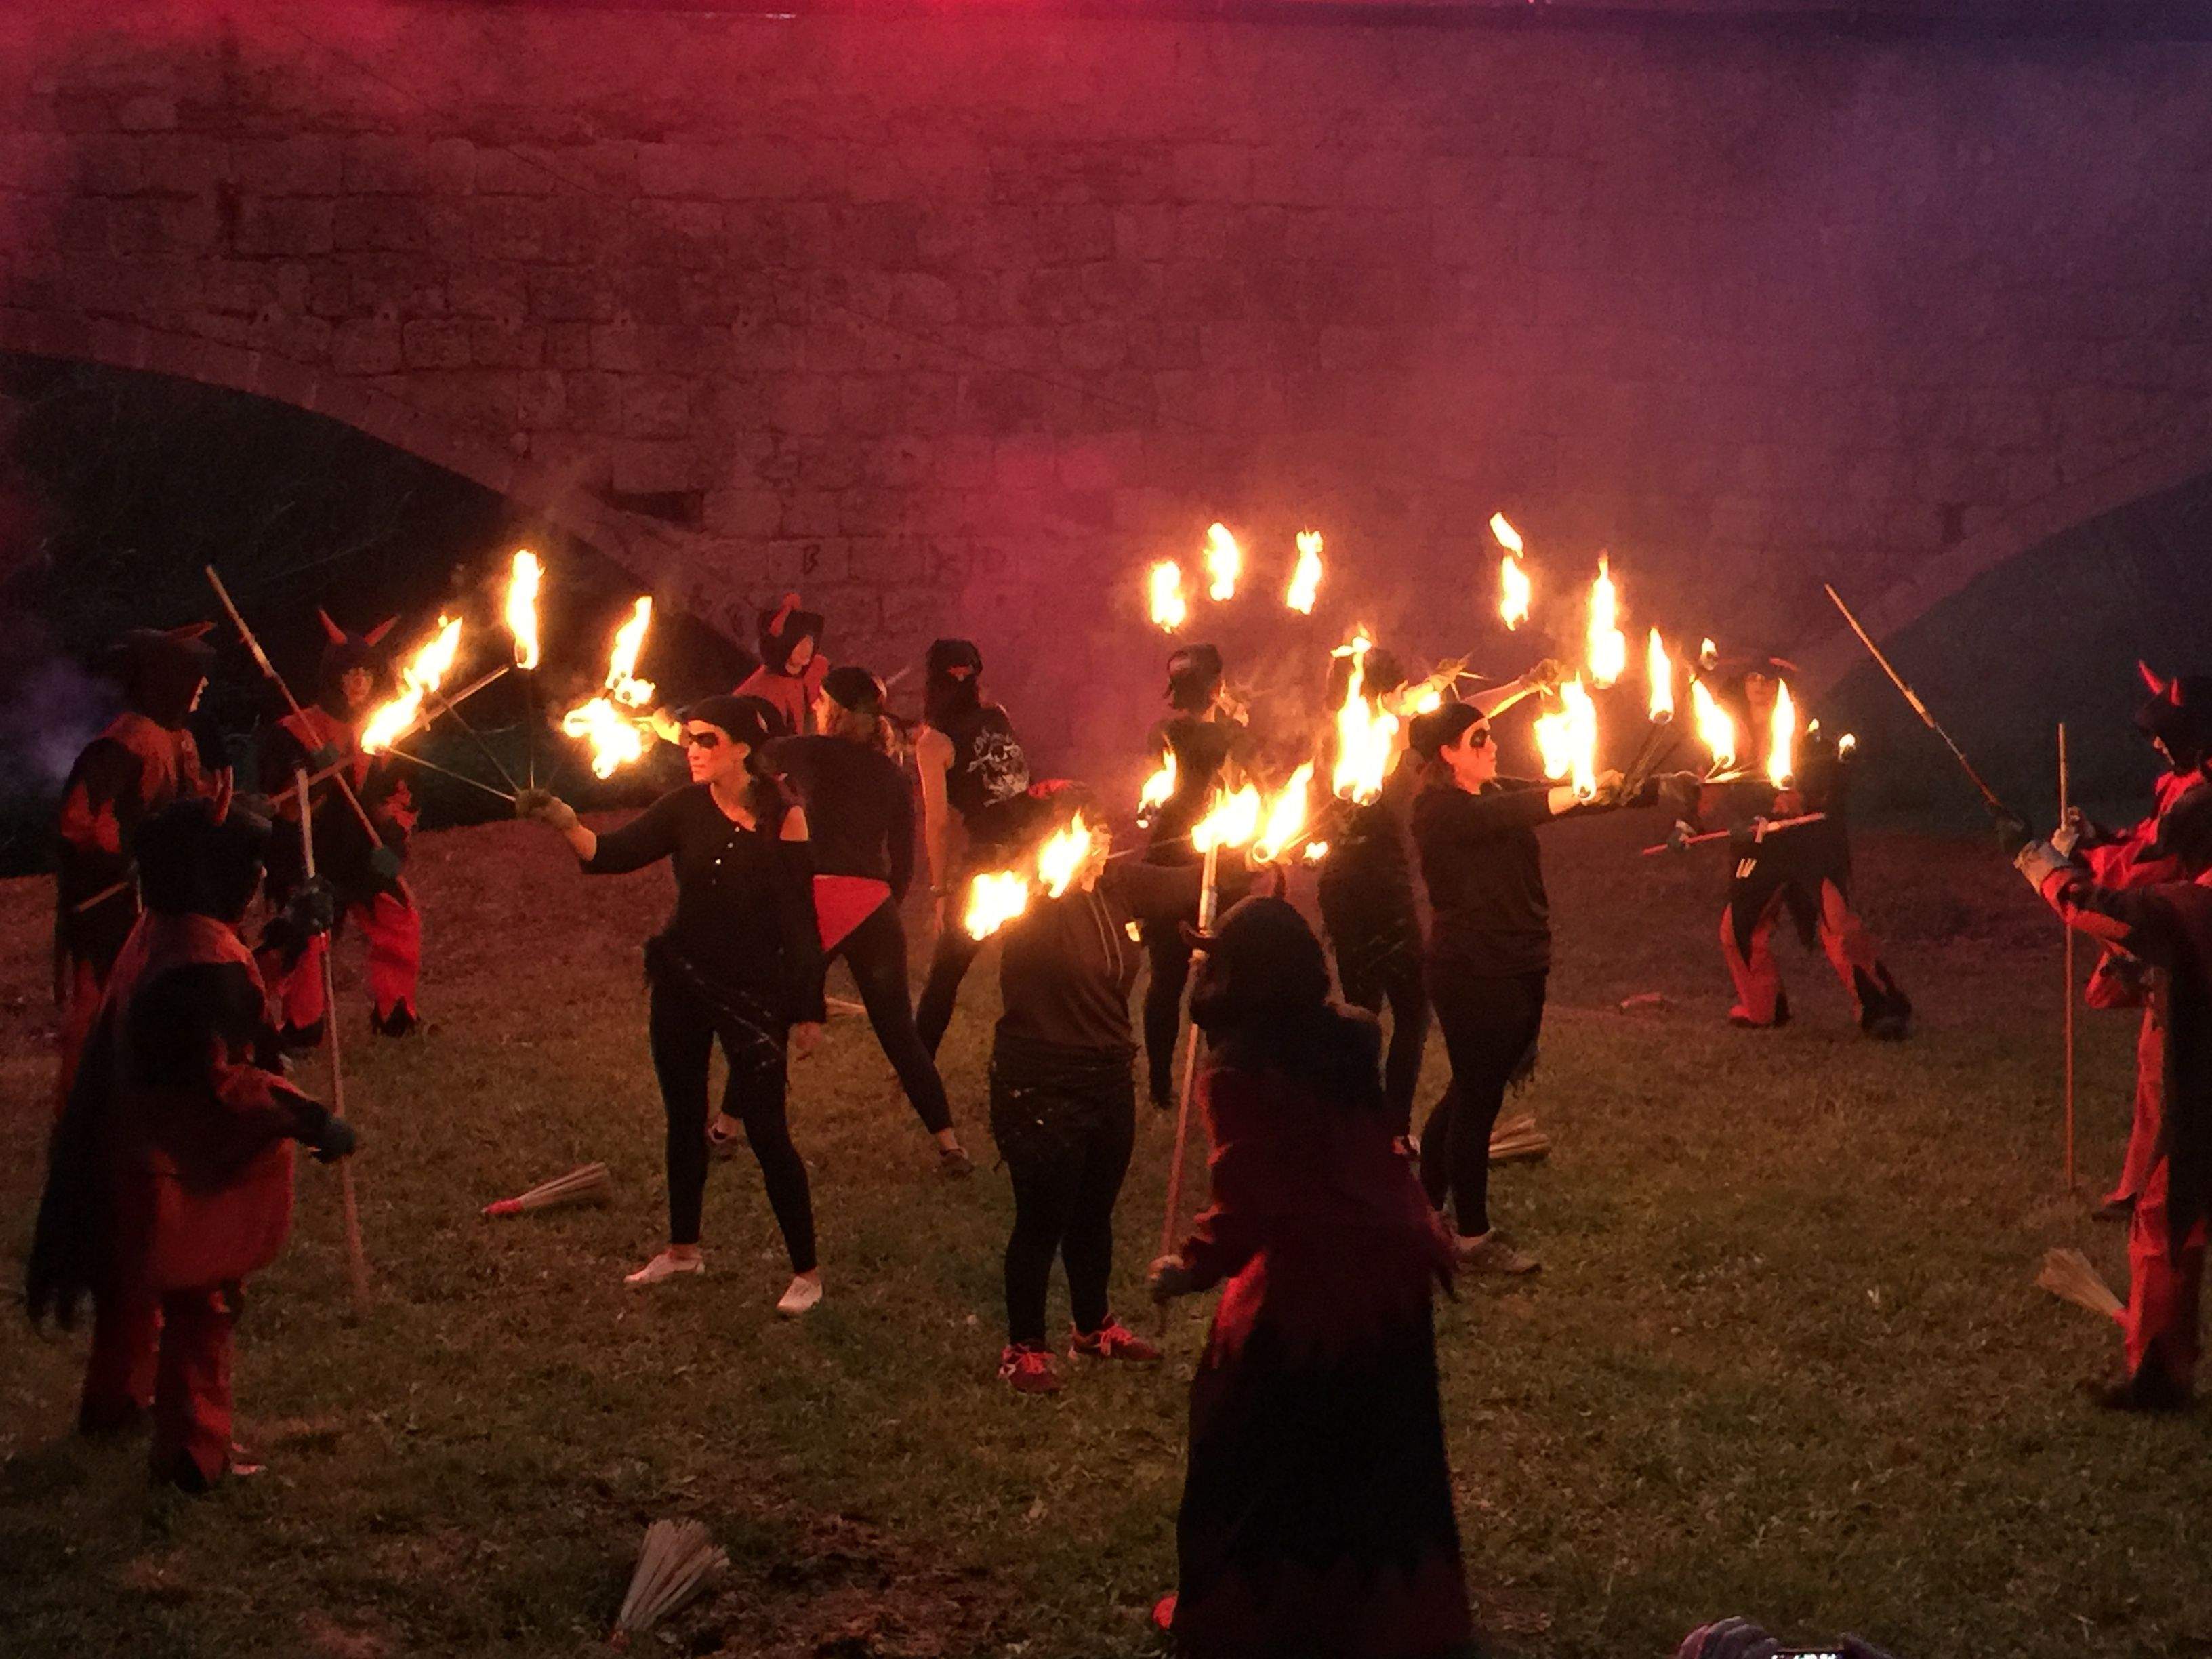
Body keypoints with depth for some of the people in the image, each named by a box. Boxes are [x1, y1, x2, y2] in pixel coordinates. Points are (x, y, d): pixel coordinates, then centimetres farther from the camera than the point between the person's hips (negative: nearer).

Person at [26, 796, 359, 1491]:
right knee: (200, 1305, 5)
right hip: (194, 1171, -10)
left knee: (135, 1285, 27)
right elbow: (221, 1080, -29)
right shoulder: (204, 958, -29)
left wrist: (289, 938, 16)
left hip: (135, 1156, 10)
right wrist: (309, 1120, -25)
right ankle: (195, 1452, 14)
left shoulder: (158, 933, 1)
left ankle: (116, 1398, 46)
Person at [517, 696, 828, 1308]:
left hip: (755, 992, -5)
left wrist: (808, 1010, -10)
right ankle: (682, 1250, 33)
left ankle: (806, 1271, 9)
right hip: (682, 982, 5)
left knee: (767, 1132, -3)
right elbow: (613, 854, -14)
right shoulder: (685, 808, -3)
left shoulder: (782, 818, -13)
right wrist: (565, 823, -34)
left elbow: (801, 919, -11)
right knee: (684, 1120, 16)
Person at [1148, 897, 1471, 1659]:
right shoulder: (1349, 1041, 3)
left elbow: (1246, 1204, -17)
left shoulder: (1239, 1073, -17)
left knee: (1259, 1453, 11)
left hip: (1305, 1288, -6)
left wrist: (1191, 1267, -4)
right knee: (1382, 1451, 19)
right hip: (1391, 1272, 6)